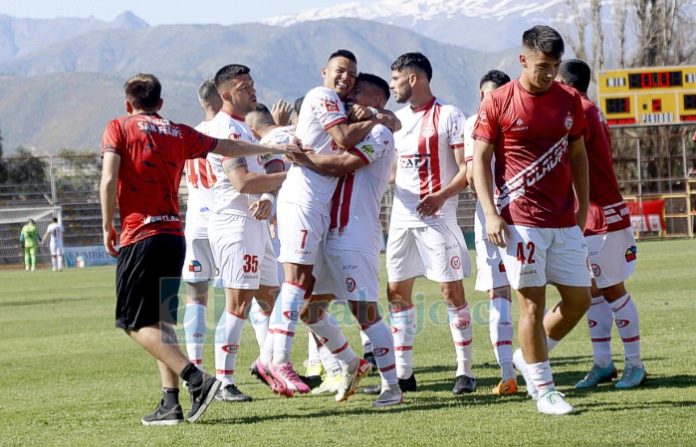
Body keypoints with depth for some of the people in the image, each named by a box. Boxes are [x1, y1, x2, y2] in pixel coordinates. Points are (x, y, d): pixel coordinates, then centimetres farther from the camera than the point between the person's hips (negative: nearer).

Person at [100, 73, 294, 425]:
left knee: (136, 322, -4)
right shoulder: (179, 134, 14)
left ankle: (196, 379, -20)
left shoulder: (118, 128, 2)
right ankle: (171, 403, 4)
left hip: (139, 236, -5)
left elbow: (108, 180, -10)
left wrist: (108, 226, 0)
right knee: (160, 322, 12)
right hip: (174, 235, 5)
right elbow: (229, 148, 25)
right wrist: (274, 148, 38)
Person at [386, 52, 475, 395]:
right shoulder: (397, 118, 15)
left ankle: (465, 370, -1)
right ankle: (403, 373, 9)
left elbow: (467, 169, -11)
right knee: (397, 292, 5)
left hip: (437, 216, -7)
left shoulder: (448, 116, -6)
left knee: (452, 290, -6)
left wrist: (441, 196, -24)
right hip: (402, 215, 7)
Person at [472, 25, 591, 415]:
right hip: (521, 220, -5)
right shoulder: (498, 102, -5)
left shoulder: (570, 100, 8)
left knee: (579, 298, 5)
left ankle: (529, 357, 26)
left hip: (564, 221, 5)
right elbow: (480, 160, -2)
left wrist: (582, 208, 12)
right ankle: (543, 389, 4)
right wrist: (491, 214, -11)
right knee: (532, 302, -5)